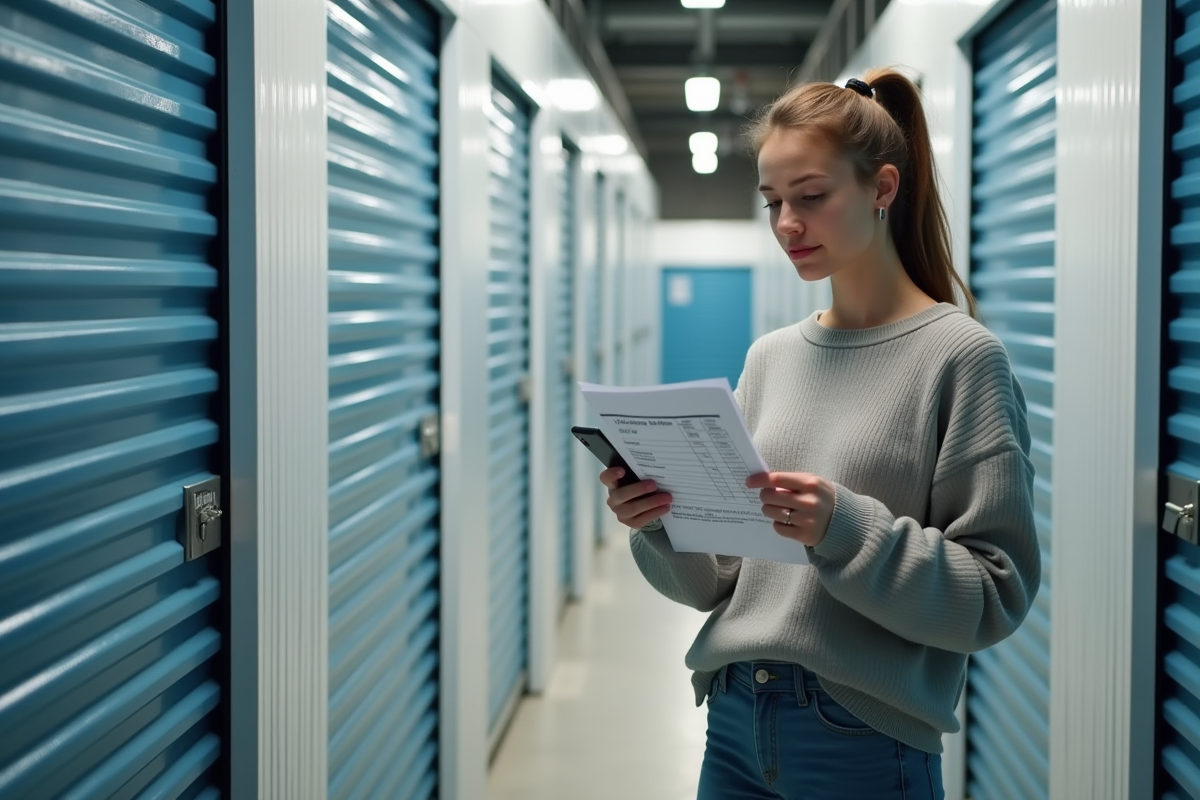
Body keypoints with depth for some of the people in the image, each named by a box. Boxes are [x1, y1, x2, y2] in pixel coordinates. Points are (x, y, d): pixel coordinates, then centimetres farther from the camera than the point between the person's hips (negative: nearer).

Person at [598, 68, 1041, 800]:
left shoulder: (960, 355, -7)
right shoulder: (770, 357, 6)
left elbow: (996, 593, -12)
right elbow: (716, 578, 8)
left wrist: (846, 529, -23)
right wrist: (662, 526, -11)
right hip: (736, 725, 5)